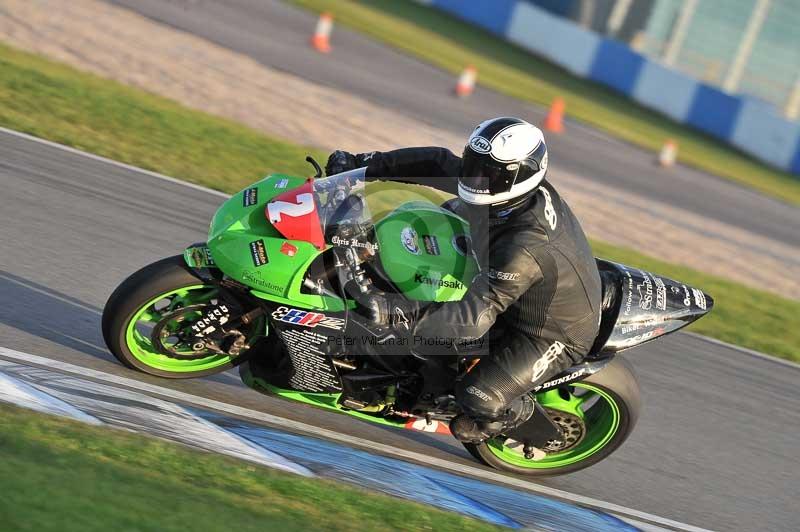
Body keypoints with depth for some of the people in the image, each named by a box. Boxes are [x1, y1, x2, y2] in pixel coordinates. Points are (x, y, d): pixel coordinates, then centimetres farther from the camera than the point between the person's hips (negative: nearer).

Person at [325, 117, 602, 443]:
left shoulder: (525, 247, -42)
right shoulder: (515, 184, -18)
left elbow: (477, 315, -46)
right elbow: (439, 164, -8)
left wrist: (402, 314, -55)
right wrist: (366, 164, -14)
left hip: (557, 334, -9)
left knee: (477, 397, -21)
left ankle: (516, 411, 17)